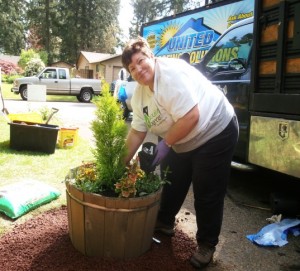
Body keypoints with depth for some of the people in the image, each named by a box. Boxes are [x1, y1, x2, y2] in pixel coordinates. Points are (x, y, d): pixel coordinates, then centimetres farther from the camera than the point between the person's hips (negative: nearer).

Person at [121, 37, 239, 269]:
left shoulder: (171, 73, -27)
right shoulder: (140, 94, 0)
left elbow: (191, 116, -32)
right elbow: (137, 131, 5)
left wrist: (165, 143, -23)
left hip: (215, 133, -8)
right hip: (183, 143, 9)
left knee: (207, 194, -1)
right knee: (171, 183, 19)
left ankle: (207, 245, 18)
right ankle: (164, 223, 43)